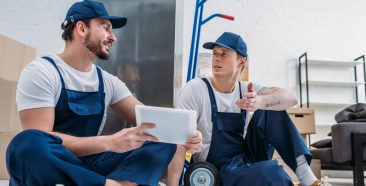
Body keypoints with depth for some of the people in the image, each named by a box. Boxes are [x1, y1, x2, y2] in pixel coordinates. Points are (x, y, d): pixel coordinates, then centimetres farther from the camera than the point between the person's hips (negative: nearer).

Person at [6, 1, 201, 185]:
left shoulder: (108, 81, 6)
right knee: (27, 144, -38)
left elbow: (148, 121, 3)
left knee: (163, 140, -9)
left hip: (87, 166, 5)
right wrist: (109, 142, -30)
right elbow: (37, 141, -20)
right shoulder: (40, 72, -10)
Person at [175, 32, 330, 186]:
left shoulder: (246, 89, 0)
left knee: (271, 108, -11)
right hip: (219, 171, -5)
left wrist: (260, 102, -37)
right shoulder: (195, 89, -13)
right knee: (270, 171, -35)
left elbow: (290, 98, -16)